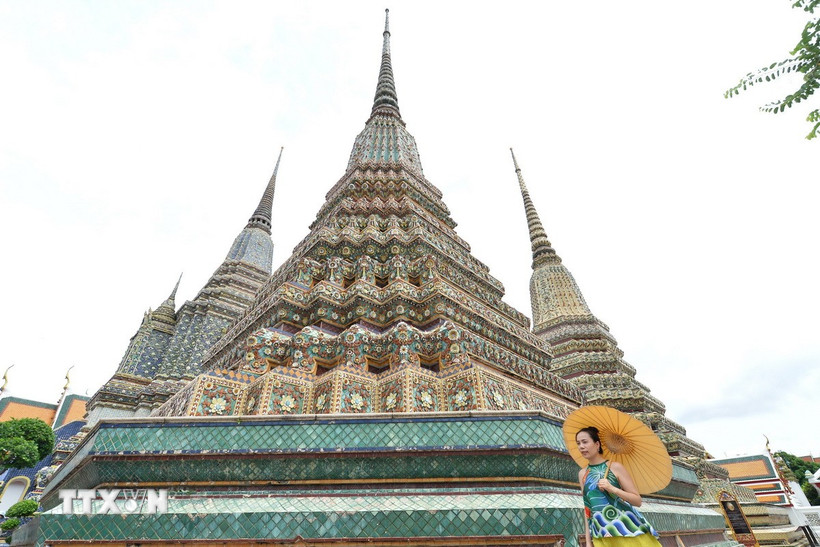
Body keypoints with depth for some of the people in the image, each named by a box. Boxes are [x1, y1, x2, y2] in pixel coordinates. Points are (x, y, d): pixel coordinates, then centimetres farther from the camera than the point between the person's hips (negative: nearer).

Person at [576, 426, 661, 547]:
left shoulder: (615, 467, -5)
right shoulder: (582, 474, 6)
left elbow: (638, 501, -4)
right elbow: (587, 507, 10)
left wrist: (612, 488, -19)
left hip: (628, 530, -3)